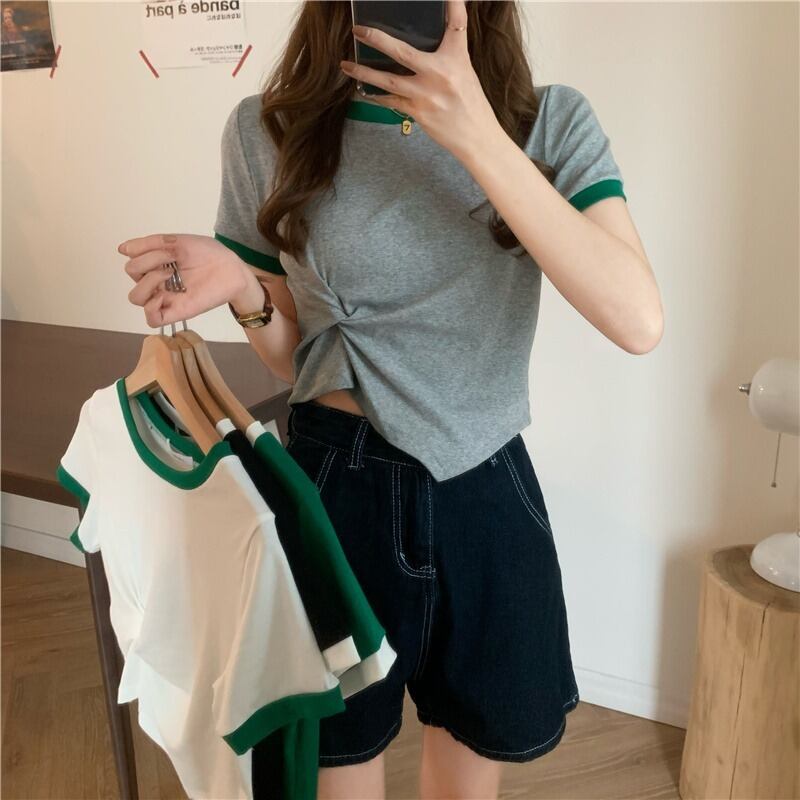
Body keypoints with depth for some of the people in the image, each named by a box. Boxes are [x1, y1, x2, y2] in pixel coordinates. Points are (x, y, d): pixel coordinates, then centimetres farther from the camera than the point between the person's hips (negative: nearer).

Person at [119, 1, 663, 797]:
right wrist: (244, 291, -18)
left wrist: (479, 139, -25)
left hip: (487, 491, 1)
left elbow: (638, 321, -20)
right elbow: (295, 357, 4)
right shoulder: (268, 131, -3)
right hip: (336, 486, 0)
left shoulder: (551, 122, -5)